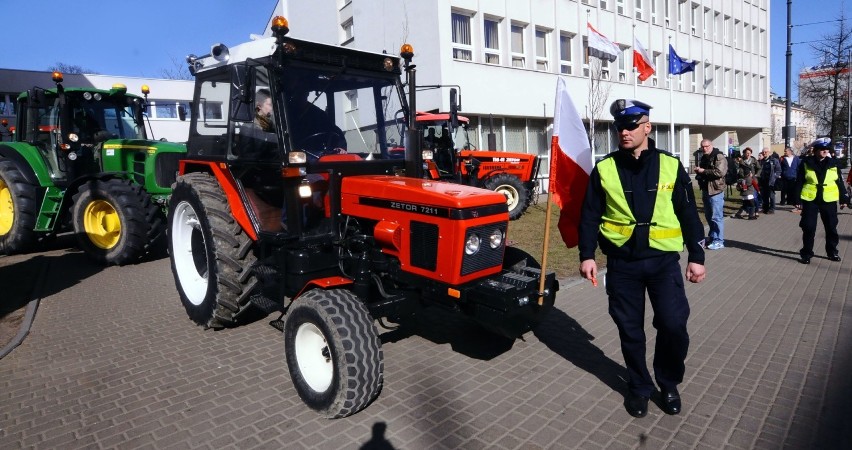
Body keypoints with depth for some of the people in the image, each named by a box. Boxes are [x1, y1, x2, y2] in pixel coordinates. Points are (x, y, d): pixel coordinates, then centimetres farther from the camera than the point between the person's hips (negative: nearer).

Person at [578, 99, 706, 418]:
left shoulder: (670, 165, 1)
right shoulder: (604, 169, 0)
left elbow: (689, 214, 5)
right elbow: (590, 216, 2)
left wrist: (696, 256, 2)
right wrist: (587, 255, -4)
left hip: (663, 260, 0)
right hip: (622, 263, 0)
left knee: (673, 325, -3)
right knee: (630, 329, 9)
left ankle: (669, 383, 25)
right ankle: (639, 387, 30)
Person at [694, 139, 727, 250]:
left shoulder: (719, 157, -10)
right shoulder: (704, 158, 16)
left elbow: (719, 172, -24)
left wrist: (703, 171, -17)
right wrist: (698, 171, 7)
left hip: (716, 190, -9)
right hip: (706, 190, 9)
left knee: (716, 216, -6)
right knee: (708, 216, 16)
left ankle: (719, 241, -1)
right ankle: (712, 236, 28)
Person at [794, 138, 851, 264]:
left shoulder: (833, 163, 4)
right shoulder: (806, 163, -2)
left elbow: (840, 182, 9)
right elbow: (799, 182, -1)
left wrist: (844, 199, 8)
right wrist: (798, 199, -5)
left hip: (829, 200, 2)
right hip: (810, 200, -2)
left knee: (831, 227, 10)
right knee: (809, 228, 0)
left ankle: (832, 251, 25)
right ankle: (807, 253, 10)